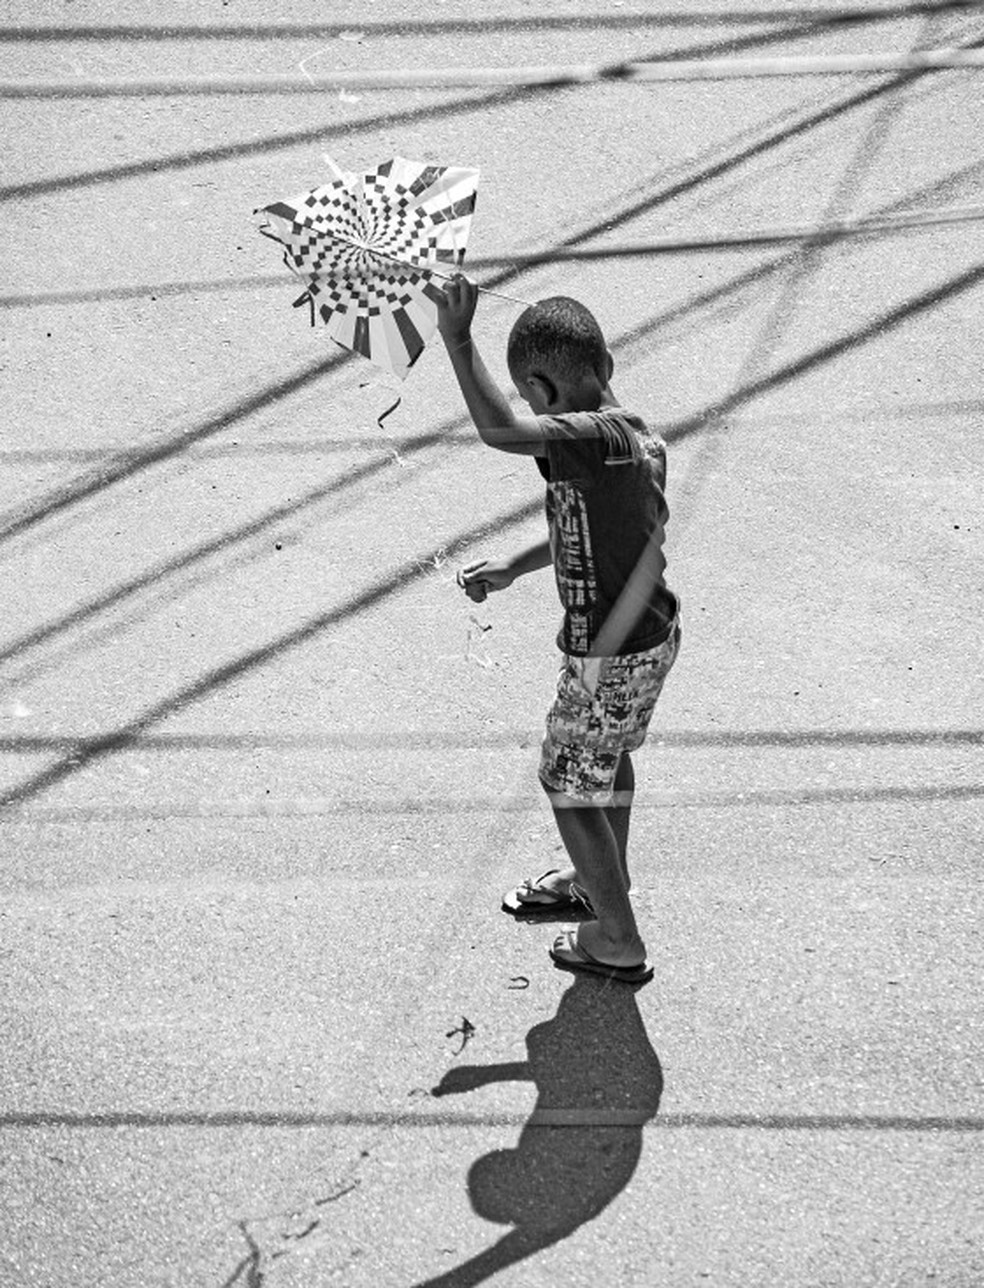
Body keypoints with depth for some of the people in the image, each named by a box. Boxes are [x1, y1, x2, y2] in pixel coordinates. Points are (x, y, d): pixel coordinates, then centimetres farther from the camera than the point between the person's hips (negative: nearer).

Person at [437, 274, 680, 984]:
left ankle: (619, 942, 21)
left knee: (569, 786, 9)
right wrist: (511, 567, 19)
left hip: (608, 659, -9)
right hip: (655, 635, 9)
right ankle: (602, 880, 54)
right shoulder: (641, 436, 1)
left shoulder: (594, 438, -28)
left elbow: (500, 429, -42)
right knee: (609, 758, 30)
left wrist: (457, 339, -34)